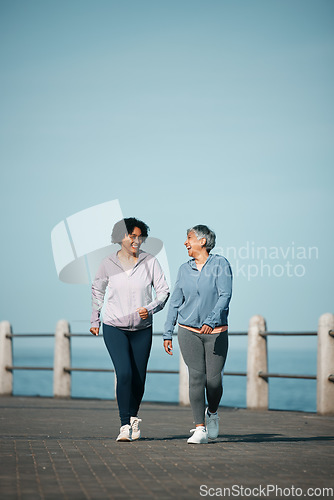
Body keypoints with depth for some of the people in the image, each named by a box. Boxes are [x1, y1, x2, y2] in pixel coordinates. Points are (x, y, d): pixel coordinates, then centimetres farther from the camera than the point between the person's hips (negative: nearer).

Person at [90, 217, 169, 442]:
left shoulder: (150, 262, -5)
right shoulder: (108, 263, -3)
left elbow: (164, 291, -1)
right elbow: (97, 290, 14)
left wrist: (150, 308, -19)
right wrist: (95, 320, 17)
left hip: (142, 329, 1)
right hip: (114, 327, -1)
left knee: (139, 378, 6)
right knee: (124, 373, -16)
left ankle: (134, 417, 32)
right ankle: (125, 425, -11)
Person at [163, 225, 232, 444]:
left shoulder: (220, 264, -4)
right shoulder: (185, 269, 8)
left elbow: (225, 296, -13)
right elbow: (176, 302, 12)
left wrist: (211, 321, -26)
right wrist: (167, 333, 9)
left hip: (216, 332, -2)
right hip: (189, 331, 2)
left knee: (214, 379, -5)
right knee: (196, 376, -9)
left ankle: (212, 413, 26)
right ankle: (200, 429, -7)